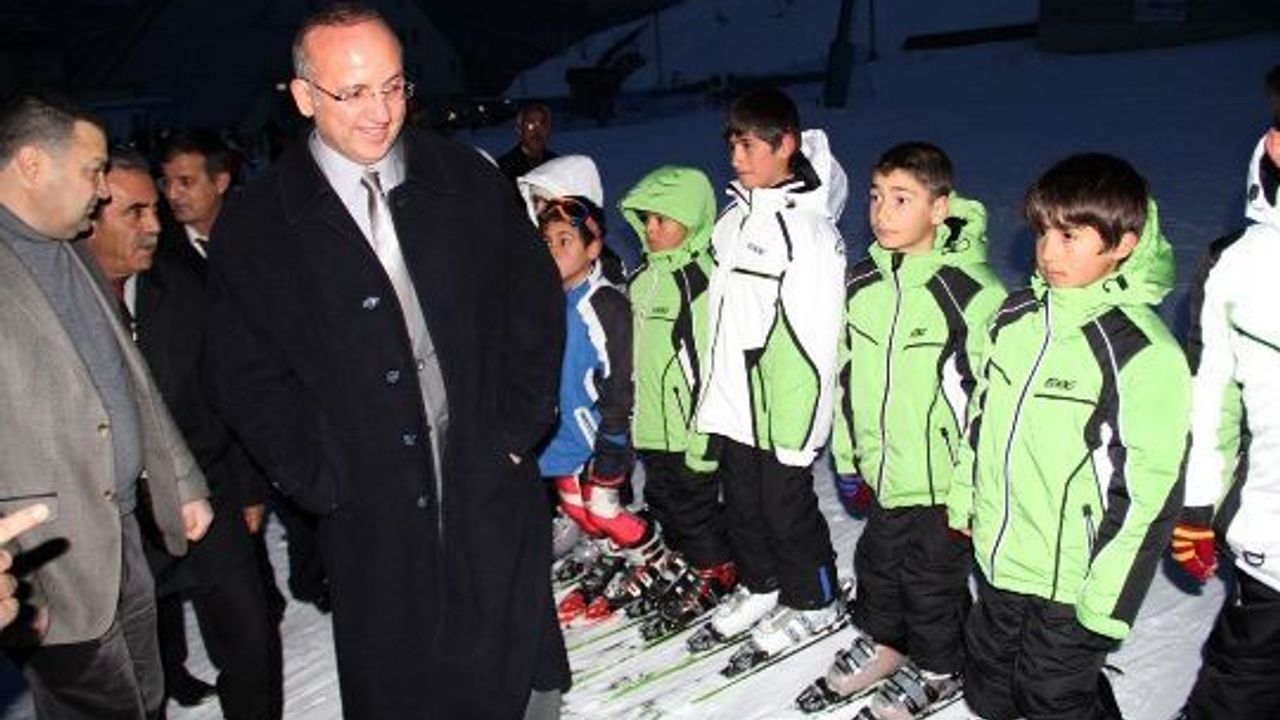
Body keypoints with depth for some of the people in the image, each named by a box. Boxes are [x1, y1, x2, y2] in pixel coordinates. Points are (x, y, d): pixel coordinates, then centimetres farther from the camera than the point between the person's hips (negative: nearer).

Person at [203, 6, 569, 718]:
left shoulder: (470, 182, -1)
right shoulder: (255, 226, -4)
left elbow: (537, 303, 5)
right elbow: (249, 378, -1)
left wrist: (518, 428, -1)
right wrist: (324, 481, -7)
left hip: (495, 492, 1)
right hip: (374, 520, 0)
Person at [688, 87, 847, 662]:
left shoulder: (808, 227, -17)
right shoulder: (734, 218, 8)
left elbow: (814, 337, -19)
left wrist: (799, 429, -18)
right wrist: (713, 399, 17)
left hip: (781, 408, -8)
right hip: (733, 404, 8)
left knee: (786, 507, 8)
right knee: (741, 505, 20)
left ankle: (813, 601, 30)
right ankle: (760, 584, 41)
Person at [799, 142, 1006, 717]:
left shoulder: (971, 291, -20)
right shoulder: (861, 283, 0)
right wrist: (848, 458, 12)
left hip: (941, 479, -6)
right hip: (881, 471, 6)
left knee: (933, 578, 13)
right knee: (878, 562, 23)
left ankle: (938, 668, 37)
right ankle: (882, 642, 47)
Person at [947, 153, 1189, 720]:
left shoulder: (1145, 354, -21)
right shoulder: (1017, 315, -1)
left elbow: (1148, 491, -18)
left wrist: (1107, 600, -15)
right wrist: (964, 496, 16)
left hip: (1071, 579, -6)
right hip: (1000, 557, 7)